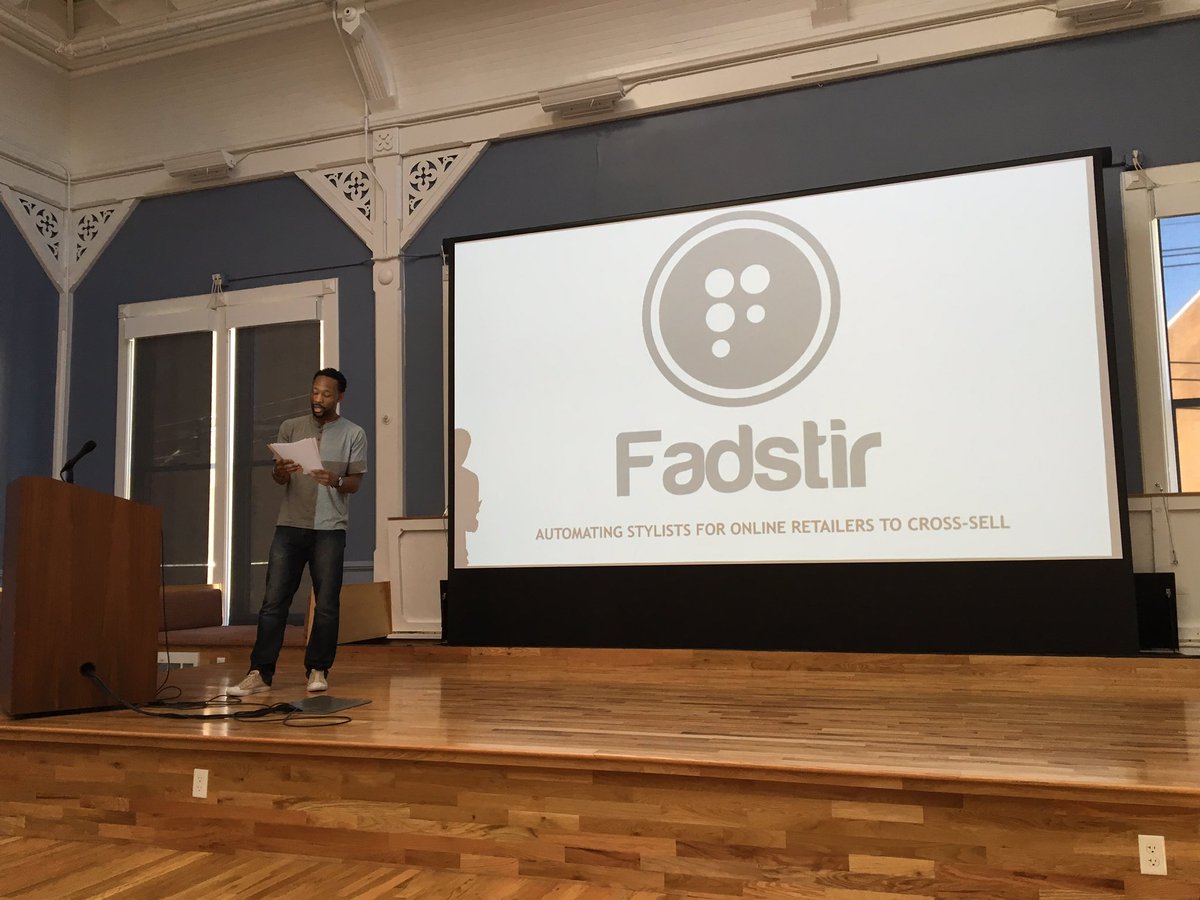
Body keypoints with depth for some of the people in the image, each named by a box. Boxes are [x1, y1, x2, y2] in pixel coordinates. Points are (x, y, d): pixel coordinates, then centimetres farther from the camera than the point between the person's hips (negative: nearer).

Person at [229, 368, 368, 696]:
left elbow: (356, 482, 1)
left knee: (326, 604, 1)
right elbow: (278, 479, 9)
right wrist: (281, 471, -15)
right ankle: (260, 673, 1)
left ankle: (317, 669, 13)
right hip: (290, 525, 2)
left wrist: (336, 481, -22)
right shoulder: (290, 428, 10)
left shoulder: (354, 434, 4)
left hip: (330, 528, -1)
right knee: (274, 601, -2)